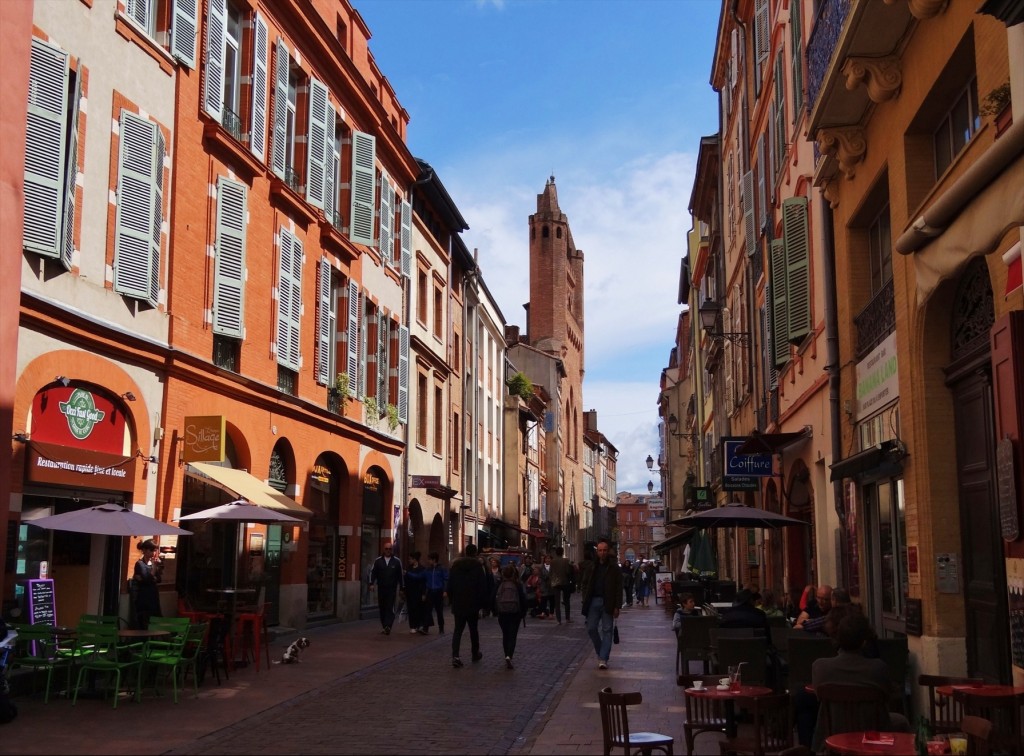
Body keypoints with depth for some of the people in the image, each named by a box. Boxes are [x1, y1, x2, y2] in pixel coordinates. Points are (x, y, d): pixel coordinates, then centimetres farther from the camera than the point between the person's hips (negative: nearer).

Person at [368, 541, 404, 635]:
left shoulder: (396, 561, 5)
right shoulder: (378, 561, 7)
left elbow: (400, 576, 8)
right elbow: (372, 572, 5)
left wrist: (401, 588, 7)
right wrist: (372, 583, -8)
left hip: (392, 589, -2)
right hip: (381, 589, 2)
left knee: (390, 608, -13)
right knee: (382, 609, 7)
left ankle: (388, 626, -22)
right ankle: (384, 627, 17)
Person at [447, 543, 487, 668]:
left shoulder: (455, 565, 4)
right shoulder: (477, 566, -8)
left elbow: (450, 585, 8)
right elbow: (483, 587, -9)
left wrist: (452, 599, 14)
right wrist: (482, 602, -1)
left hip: (458, 604, 2)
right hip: (473, 604, -2)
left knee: (458, 629, 1)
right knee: (473, 628, 15)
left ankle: (455, 656, -14)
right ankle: (475, 653, 27)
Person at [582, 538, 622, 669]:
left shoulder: (614, 568, -2)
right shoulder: (593, 566, 10)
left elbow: (619, 588, -4)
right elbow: (588, 585, 12)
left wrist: (617, 607, -11)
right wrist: (586, 602, 4)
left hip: (608, 603, -4)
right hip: (594, 601, 4)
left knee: (607, 630, -2)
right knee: (591, 628, 2)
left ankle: (603, 659, -1)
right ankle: (601, 653, 21)